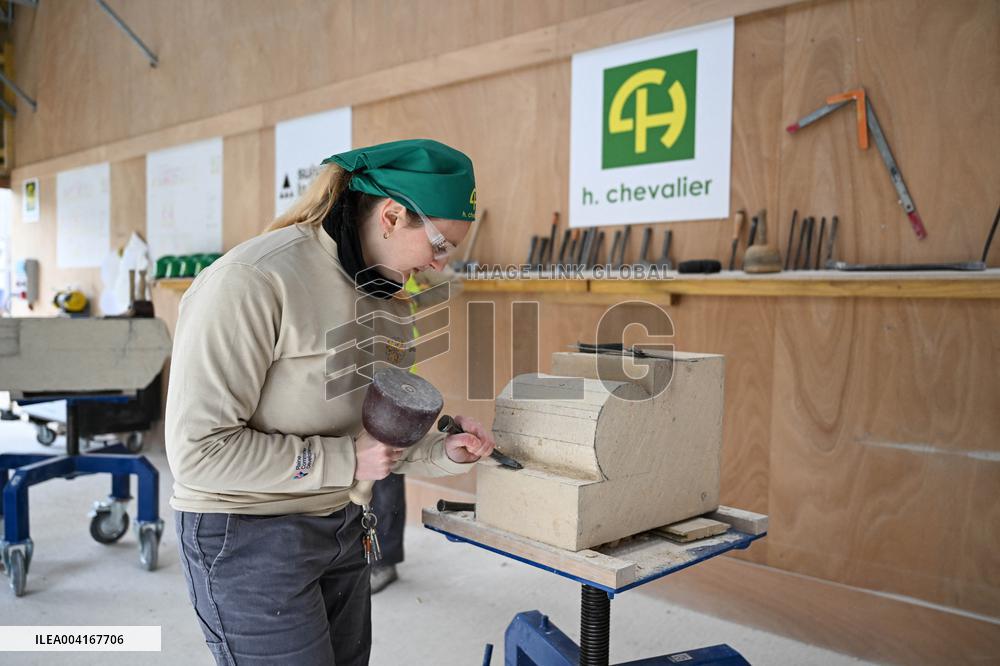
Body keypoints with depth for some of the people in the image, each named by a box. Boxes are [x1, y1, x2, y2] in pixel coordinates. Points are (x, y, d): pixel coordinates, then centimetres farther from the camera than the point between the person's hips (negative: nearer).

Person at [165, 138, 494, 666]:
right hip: (248, 537, -7)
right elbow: (198, 448, -22)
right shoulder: (250, 281, -21)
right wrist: (344, 462, -21)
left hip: (340, 529, 8)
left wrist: (444, 453, -6)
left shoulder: (382, 293, 4)